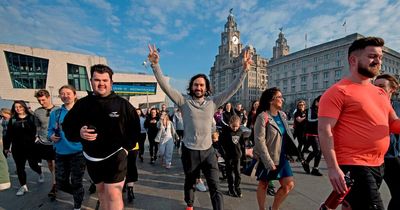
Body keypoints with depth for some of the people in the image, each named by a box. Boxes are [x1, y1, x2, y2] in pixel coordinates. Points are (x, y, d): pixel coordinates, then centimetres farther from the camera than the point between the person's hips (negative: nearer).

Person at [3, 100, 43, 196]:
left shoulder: (32, 117, -2)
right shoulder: (12, 120, 5)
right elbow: (8, 135, 7)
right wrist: (6, 147, 5)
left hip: (31, 147, -3)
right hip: (17, 148, 3)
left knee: (33, 165, 5)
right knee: (20, 167, 8)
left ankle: (40, 174, 36)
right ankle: (23, 186, 20)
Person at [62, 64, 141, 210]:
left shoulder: (122, 104, -9)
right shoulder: (82, 104, -2)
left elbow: (135, 127, 0)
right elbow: (67, 126, 7)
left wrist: (127, 147, -5)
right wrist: (79, 132, -14)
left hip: (115, 156, -4)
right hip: (92, 158, 4)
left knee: (113, 195, -4)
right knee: (101, 192, 23)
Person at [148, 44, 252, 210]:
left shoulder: (212, 102, -2)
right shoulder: (184, 102, -8)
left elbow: (232, 89, -2)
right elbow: (165, 86, -14)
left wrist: (244, 70, -8)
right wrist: (155, 65, -23)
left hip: (208, 151, 0)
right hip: (189, 151, 0)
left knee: (215, 187, 3)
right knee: (189, 182, 24)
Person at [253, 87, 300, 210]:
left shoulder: (282, 115, 4)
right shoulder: (263, 117, -18)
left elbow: (287, 135, 13)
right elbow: (259, 141, -21)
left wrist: (293, 151, 6)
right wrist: (269, 162, -21)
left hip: (282, 157, 7)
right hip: (266, 159, -6)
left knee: (289, 184, 5)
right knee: (263, 184, 10)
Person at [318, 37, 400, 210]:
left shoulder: (381, 93, 13)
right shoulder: (338, 91, -14)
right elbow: (324, 131, -20)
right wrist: (332, 168, -26)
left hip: (378, 165, 9)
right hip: (354, 166, -9)